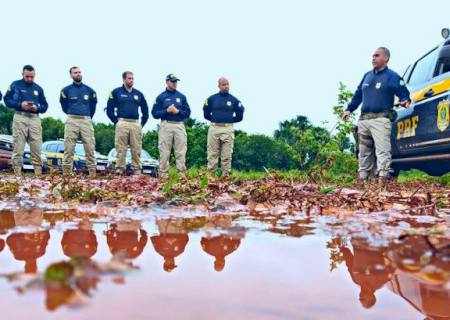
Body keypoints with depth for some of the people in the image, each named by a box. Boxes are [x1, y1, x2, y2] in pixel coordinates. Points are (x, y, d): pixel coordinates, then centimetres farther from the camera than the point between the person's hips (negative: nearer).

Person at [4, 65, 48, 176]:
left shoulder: (38, 88, 18)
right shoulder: (15, 85, 8)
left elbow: (45, 106, 17)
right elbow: (7, 99, 1)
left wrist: (37, 108, -5)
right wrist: (20, 105, -14)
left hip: (35, 118, 3)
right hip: (20, 118, -3)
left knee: (36, 147, -2)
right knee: (18, 147, -4)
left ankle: (38, 172, 0)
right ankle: (17, 173, -2)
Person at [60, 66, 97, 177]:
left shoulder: (89, 90, 10)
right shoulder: (66, 90, 6)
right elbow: (64, 106, 15)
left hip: (86, 121, 1)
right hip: (71, 121, -1)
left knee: (90, 147, -4)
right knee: (69, 148, -3)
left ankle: (92, 171, -3)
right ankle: (66, 172, 0)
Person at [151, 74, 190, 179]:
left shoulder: (181, 96, 14)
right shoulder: (161, 97, 7)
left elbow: (187, 113, 11)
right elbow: (155, 113, 2)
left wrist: (178, 111, -7)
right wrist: (166, 111, -11)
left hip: (179, 125, 2)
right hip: (166, 126, -2)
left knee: (181, 151, 0)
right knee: (164, 151, -2)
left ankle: (181, 173, 3)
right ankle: (163, 174, 1)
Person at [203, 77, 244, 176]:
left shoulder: (234, 100, 5)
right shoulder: (212, 98, 6)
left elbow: (239, 115, 11)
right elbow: (206, 113, 13)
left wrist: (231, 120, 8)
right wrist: (214, 119, 8)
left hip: (228, 129, -1)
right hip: (214, 128, 1)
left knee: (227, 155, 0)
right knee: (212, 154, 2)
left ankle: (226, 175, 5)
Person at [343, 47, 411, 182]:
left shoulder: (392, 76, 2)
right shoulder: (367, 76, 21)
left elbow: (404, 93, -3)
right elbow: (358, 94, 25)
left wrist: (405, 101, -24)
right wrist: (349, 109, 18)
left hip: (380, 119, -7)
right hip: (363, 119, 7)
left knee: (382, 150, -15)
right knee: (364, 151, 10)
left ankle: (382, 178, -20)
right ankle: (363, 178, 17)